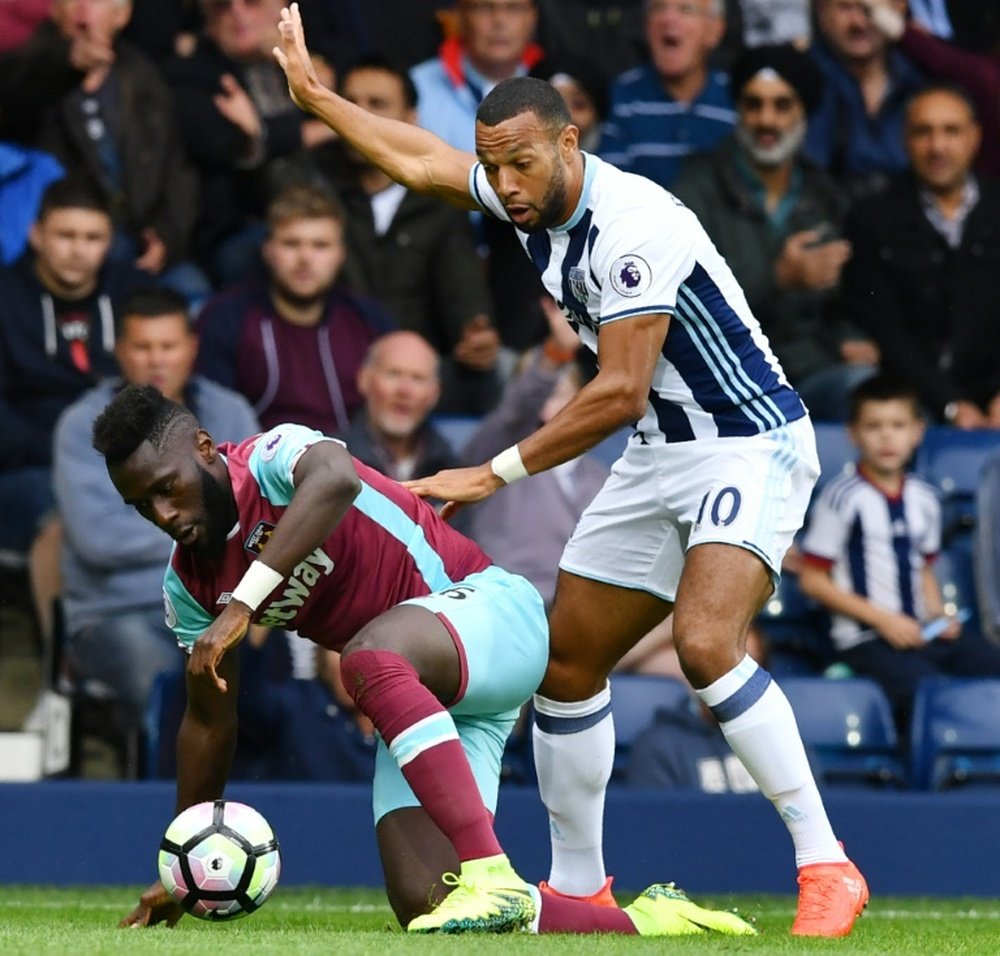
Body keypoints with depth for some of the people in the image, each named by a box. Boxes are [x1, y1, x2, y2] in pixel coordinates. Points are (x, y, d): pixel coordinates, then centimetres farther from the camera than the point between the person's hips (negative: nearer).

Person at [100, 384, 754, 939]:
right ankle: (647, 923, -2)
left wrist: (242, 604, -44)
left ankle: (491, 878, -45)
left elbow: (334, 479, -41)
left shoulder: (272, 457, -16)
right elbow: (210, 721, 17)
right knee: (423, 906, -13)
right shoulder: (188, 584, 6)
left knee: (370, 655, -41)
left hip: (491, 613, -8)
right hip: (423, 697, 8)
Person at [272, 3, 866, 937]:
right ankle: (576, 887, 20)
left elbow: (620, 392, -26)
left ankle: (825, 869, -24)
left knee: (705, 643, -28)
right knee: (567, 664, 8)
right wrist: (315, 95, 27)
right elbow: (419, 160, 21)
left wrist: (495, 473, -21)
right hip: (658, 455, 9)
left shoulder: (633, 224, -25)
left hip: (749, 447, -9)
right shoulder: (532, 201, 1)